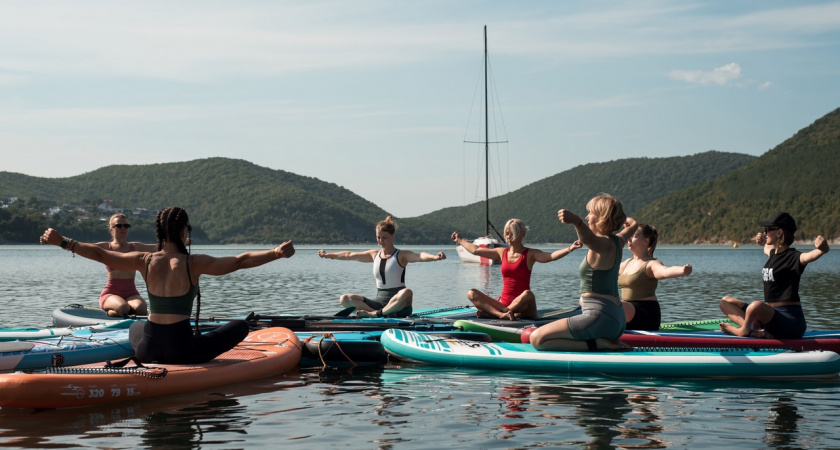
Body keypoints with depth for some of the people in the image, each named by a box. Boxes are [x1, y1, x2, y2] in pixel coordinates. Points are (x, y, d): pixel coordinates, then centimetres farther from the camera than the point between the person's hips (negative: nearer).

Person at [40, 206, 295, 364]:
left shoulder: (144, 261, 0)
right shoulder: (193, 264, -11)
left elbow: (99, 254, 7)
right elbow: (240, 261, -16)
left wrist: (62, 242, 17)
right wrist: (276, 253, -15)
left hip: (147, 349, 5)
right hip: (181, 348, -5)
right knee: (241, 326, 8)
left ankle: (155, 362, 15)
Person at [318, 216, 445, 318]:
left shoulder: (401, 255, -5)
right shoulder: (375, 254, 13)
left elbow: (419, 256, -25)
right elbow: (350, 255, 23)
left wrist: (434, 257, -46)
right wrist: (328, 255, 31)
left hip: (397, 304, -6)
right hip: (380, 300, 6)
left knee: (407, 293, -40)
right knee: (344, 299, -12)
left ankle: (376, 313, -29)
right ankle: (385, 314, -29)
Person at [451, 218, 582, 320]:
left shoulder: (530, 254, -1)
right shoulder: (502, 252, 13)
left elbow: (551, 256, -19)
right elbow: (476, 250, 23)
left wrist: (569, 249, -35)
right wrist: (460, 240, 32)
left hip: (522, 306, -5)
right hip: (503, 302, 5)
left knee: (528, 295, -39)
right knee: (472, 294, -12)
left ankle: (490, 313, -35)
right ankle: (502, 314, -37)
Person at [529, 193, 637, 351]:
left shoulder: (603, 244, -16)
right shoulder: (617, 242, 11)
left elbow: (587, 238, -42)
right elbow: (632, 225, 35)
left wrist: (576, 221, -60)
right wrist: (620, 216, 55)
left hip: (600, 317, -10)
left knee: (536, 339, -11)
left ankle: (596, 344, -14)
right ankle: (608, 341, 11)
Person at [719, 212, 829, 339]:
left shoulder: (793, 257, -12)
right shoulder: (773, 253, 14)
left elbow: (811, 256, -36)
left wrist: (822, 248, -53)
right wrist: (763, 241, 29)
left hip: (790, 321, -9)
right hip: (772, 315, 9)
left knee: (756, 305, -40)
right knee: (726, 302, 8)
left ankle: (743, 330, -9)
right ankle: (754, 328, -18)